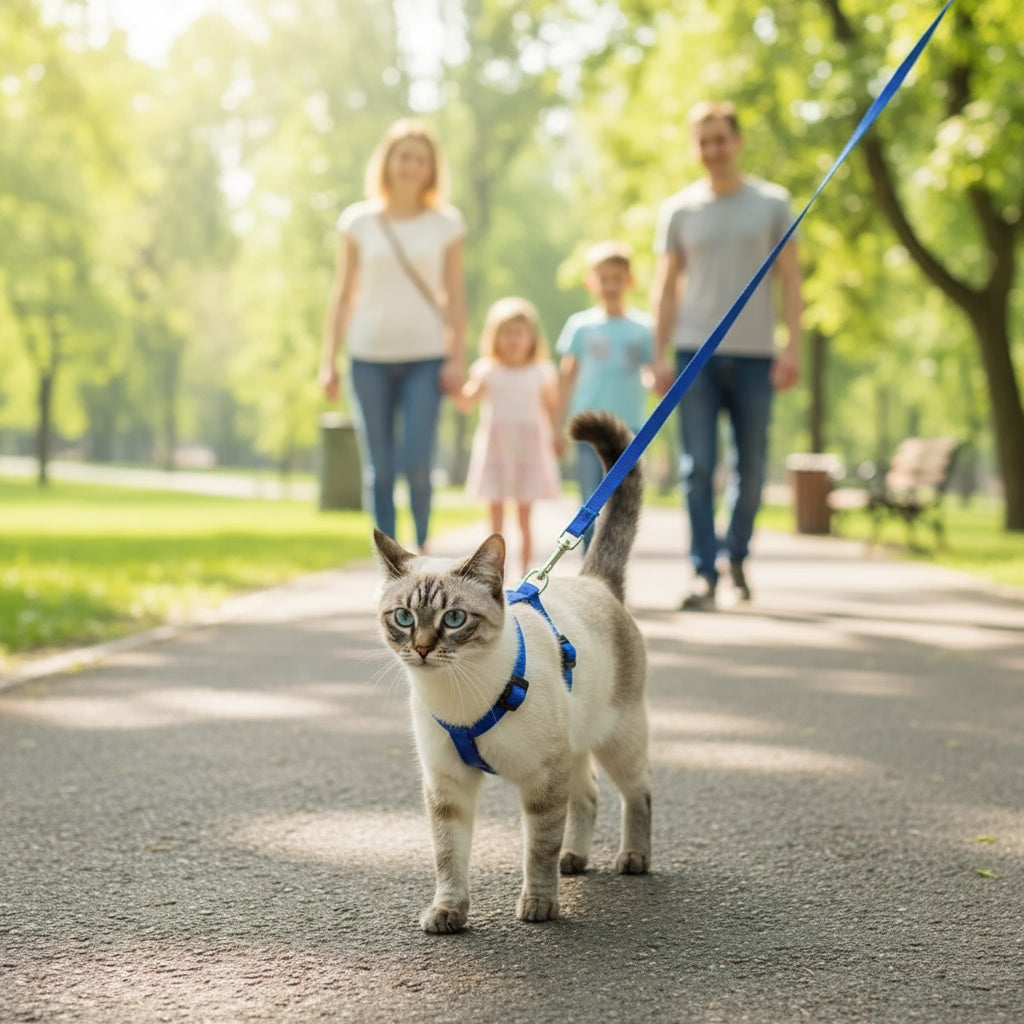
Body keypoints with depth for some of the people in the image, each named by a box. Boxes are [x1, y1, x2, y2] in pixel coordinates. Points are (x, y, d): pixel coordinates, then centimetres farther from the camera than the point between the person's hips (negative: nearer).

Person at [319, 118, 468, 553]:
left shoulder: (445, 223, 4)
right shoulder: (359, 222, 4)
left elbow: (455, 294, 6)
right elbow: (343, 293, 7)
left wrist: (457, 358, -3)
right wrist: (328, 360, 2)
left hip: (425, 356, -1)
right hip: (370, 357, 1)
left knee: (415, 463, -12)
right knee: (379, 470, 0)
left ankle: (421, 547, 13)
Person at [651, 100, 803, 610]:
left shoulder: (773, 203, 7)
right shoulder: (678, 210, 9)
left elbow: (789, 280, 5)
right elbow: (666, 286, 10)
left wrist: (792, 346, -4)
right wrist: (660, 354, 1)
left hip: (754, 355, 0)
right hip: (696, 352, 0)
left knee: (751, 468, 4)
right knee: (699, 467, -7)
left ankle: (737, 555, 25)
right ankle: (704, 573, -7)